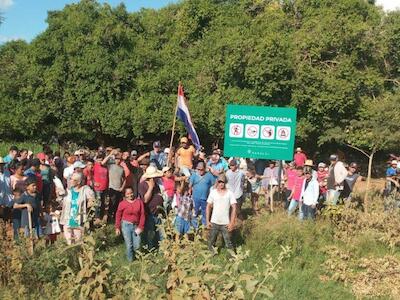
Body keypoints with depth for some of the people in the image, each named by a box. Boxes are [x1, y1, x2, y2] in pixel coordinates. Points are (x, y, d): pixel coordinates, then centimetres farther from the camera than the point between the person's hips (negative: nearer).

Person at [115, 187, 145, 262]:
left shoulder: (139, 202, 1)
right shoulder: (122, 203, -4)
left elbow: (142, 215, 2)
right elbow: (118, 216, 3)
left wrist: (140, 227, -2)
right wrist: (117, 228, 2)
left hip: (136, 226, 2)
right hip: (126, 225, -2)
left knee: (137, 246, 1)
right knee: (129, 245, -2)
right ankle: (130, 260, 19)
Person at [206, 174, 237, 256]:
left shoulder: (229, 193, -4)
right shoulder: (213, 192, 1)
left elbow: (234, 208, -5)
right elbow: (208, 207, 5)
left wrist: (232, 223, -10)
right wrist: (207, 221, 1)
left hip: (225, 223, -2)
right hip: (214, 222, 2)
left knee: (228, 243, 1)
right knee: (211, 242, 12)